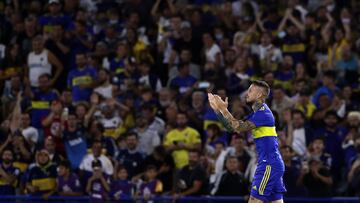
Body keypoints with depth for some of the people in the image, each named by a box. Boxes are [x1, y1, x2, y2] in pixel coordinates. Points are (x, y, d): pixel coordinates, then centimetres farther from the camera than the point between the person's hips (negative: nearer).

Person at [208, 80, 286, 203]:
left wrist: (224, 109, -13)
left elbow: (239, 128, -21)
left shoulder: (263, 113, -13)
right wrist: (218, 110, 11)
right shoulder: (257, 113, 18)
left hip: (269, 165, -10)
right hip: (273, 164, 10)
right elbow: (233, 128, 17)